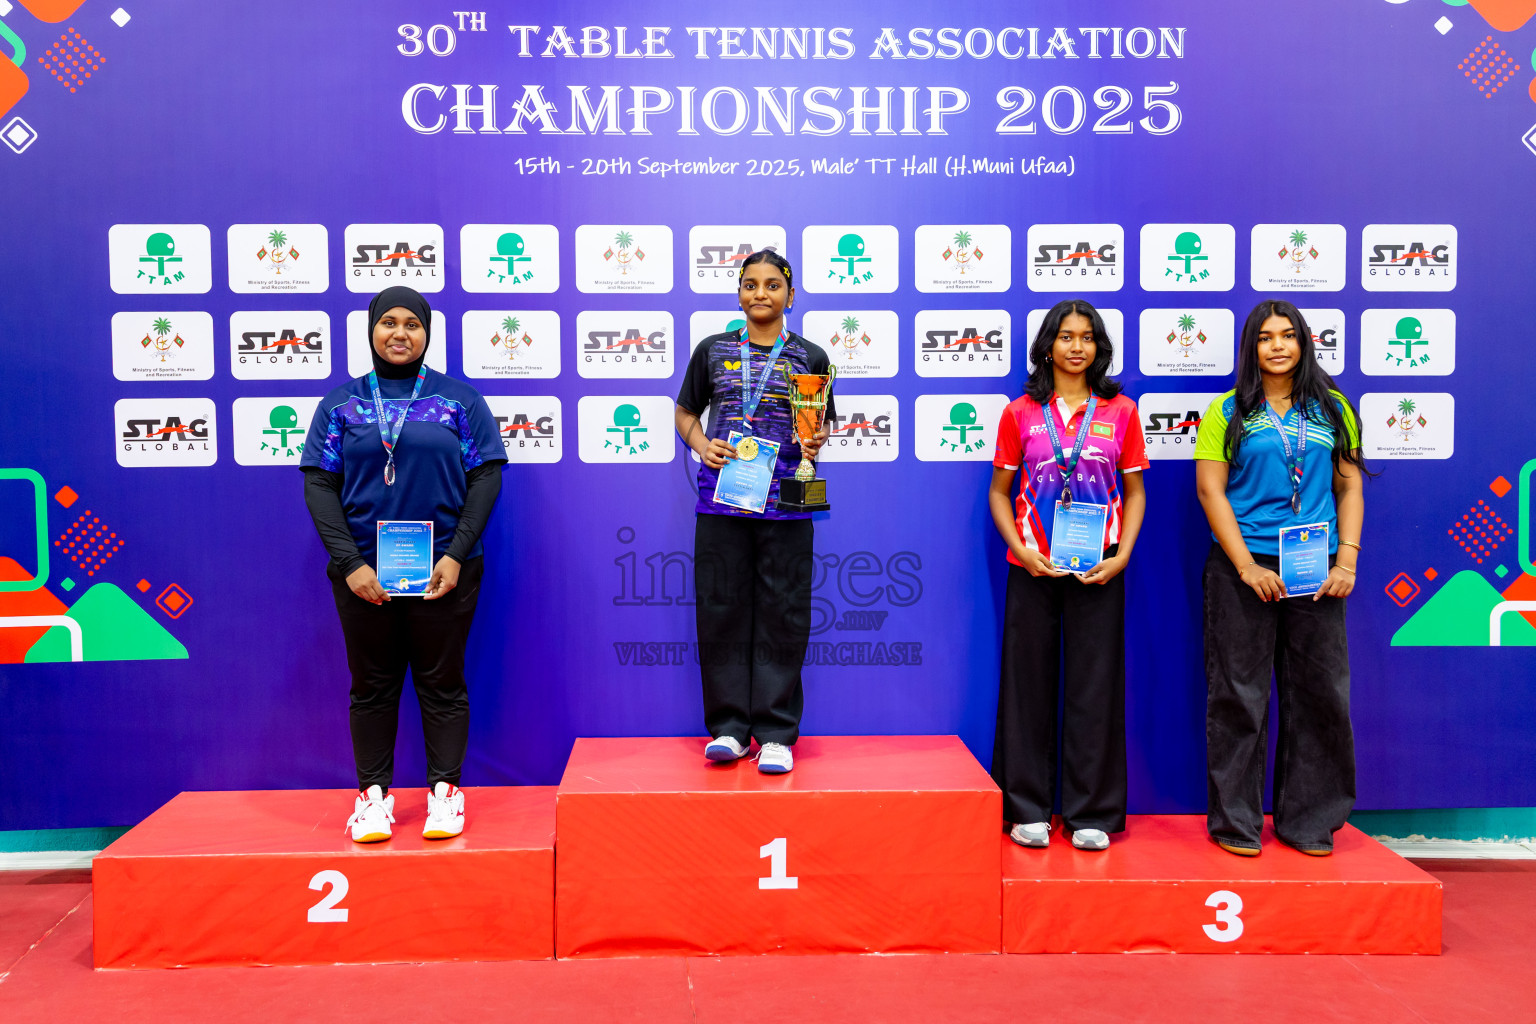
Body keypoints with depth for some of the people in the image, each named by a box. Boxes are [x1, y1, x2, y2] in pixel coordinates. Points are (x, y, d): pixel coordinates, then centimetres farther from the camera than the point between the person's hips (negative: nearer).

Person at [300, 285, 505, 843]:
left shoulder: (460, 400, 5)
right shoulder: (339, 404, 8)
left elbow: (486, 477, 0)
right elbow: (318, 484, 3)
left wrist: (457, 555, -10)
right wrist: (349, 562, -9)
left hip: (443, 570, -1)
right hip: (362, 572, 1)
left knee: (442, 682, 5)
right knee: (372, 685, 8)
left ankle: (444, 789, 16)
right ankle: (373, 792, 18)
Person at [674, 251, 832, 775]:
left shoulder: (810, 357, 9)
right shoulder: (713, 350, 11)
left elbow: (819, 426, 14)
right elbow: (686, 412, 18)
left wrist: (814, 443, -8)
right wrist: (702, 446, -2)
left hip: (784, 502, -1)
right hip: (721, 498, 1)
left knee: (781, 615, 0)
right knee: (721, 610, 2)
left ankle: (776, 734, 8)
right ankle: (729, 728, 13)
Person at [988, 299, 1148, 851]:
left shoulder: (1120, 411, 6)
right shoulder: (1021, 412, 5)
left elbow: (1134, 492, 9)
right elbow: (999, 492, 7)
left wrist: (1121, 556, -5)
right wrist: (1020, 549, -8)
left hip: (1097, 570, 0)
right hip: (1033, 568, 0)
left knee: (1095, 686, 4)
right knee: (1029, 683, 4)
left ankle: (1091, 813, 15)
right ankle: (1027, 808, 16)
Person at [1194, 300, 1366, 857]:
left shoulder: (1333, 409, 12)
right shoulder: (1229, 411, 3)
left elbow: (1350, 487, 11)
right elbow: (1210, 490, -3)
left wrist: (1346, 561, -1)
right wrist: (1247, 566, -11)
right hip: (1245, 568, -3)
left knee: (1320, 692, 6)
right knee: (1240, 694, 1)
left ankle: (1309, 821, 19)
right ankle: (1235, 821, 12)